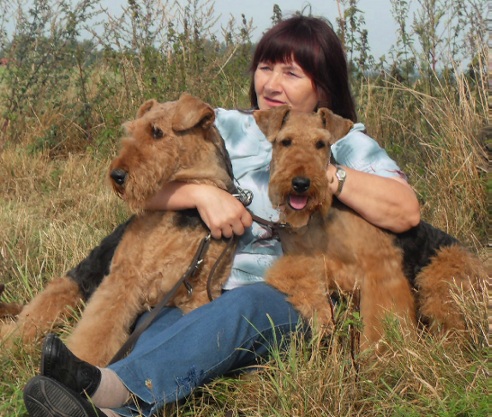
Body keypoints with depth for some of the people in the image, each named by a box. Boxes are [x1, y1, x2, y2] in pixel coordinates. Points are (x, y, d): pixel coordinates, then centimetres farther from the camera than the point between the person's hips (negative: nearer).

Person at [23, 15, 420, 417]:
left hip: (293, 302, -3)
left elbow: (406, 211, -6)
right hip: (204, 290, 3)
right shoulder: (226, 127, 16)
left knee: (246, 303, -37)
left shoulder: (347, 145, 11)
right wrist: (201, 193, -12)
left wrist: (328, 174, -14)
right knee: (169, 321, -32)